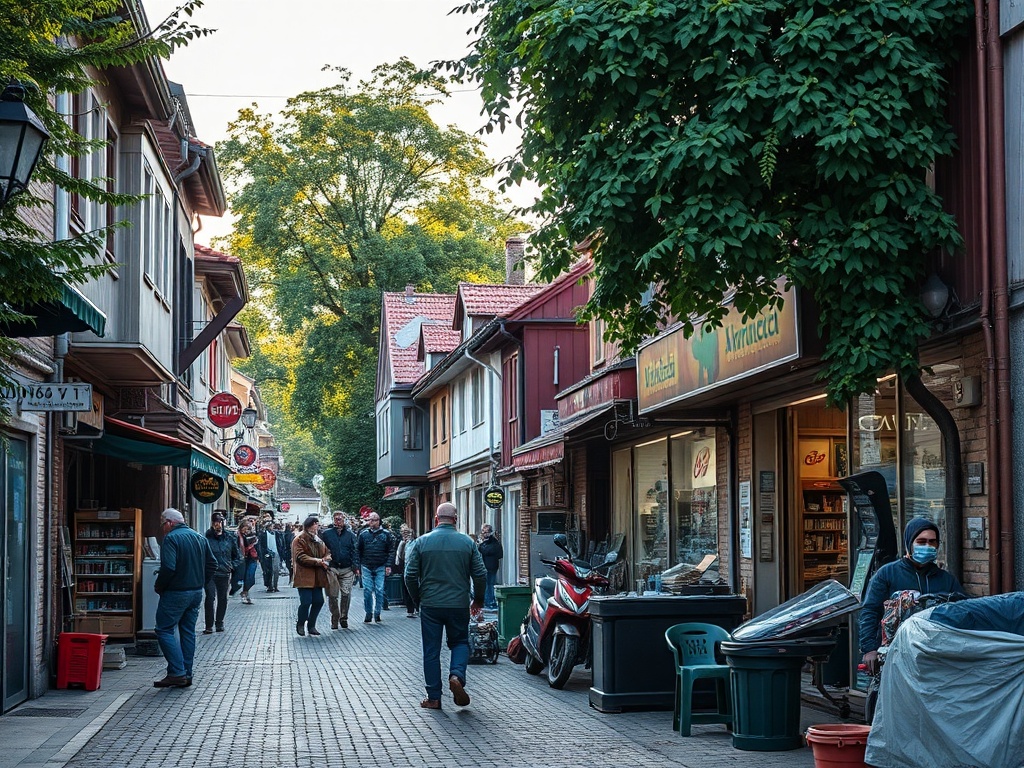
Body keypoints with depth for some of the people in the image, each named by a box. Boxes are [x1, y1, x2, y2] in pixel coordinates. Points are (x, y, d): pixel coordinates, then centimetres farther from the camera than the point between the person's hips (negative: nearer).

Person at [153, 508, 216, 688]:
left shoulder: (171, 539, -13)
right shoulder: (200, 538, 11)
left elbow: (168, 567, -23)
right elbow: (212, 565, 13)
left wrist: (159, 587, -9)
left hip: (176, 593, -8)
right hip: (196, 593, 8)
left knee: (164, 630, -2)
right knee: (188, 632, 12)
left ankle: (177, 673, -11)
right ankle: (187, 674, 13)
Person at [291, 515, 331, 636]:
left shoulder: (319, 539, 17)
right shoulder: (299, 539, -7)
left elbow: (327, 553, 17)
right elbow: (300, 557, -15)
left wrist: (325, 560, -7)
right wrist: (318, 561, -21)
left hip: (317, 577, 7)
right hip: (304, 576, -7)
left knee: (319, 601, 3)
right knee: (306, 602, -11)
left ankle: (311, 626, 17)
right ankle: (300, 625, 10)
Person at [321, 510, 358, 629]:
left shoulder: (350, 534, 10)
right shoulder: (326, 533, 6)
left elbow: (354, 551, 9)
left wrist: (354, 566, -2)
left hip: (347, 569, 1)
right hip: (332, 568, -1)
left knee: (346, 594, -4)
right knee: (333, 595, 0)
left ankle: (344, 618, 9)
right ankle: (335, 618, 10)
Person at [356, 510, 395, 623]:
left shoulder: (385, 534, 4)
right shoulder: (363, 534, 6)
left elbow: (391, 551, 4)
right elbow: (357, 550, 8)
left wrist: (388, 565, -4)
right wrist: (357, 566, 1)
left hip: (380, 567, -1)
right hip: (366, 567, 1)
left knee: (379, 591, -2)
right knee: (367, 591, -1)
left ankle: (377, 613, 8)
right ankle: (368, 614, 9)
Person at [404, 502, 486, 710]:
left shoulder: (422, 541, -2)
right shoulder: (467, 542, -1)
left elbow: (410, 575, -2)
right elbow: (480, 574, 0)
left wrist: (418, 599, 14)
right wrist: (479, 599, 16)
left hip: (430, 605, 0)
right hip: (459, 604, 0)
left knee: (431, 650, 8)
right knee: (460, 642, 18)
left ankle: (433, 697, 10)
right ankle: (457, 675, -9)